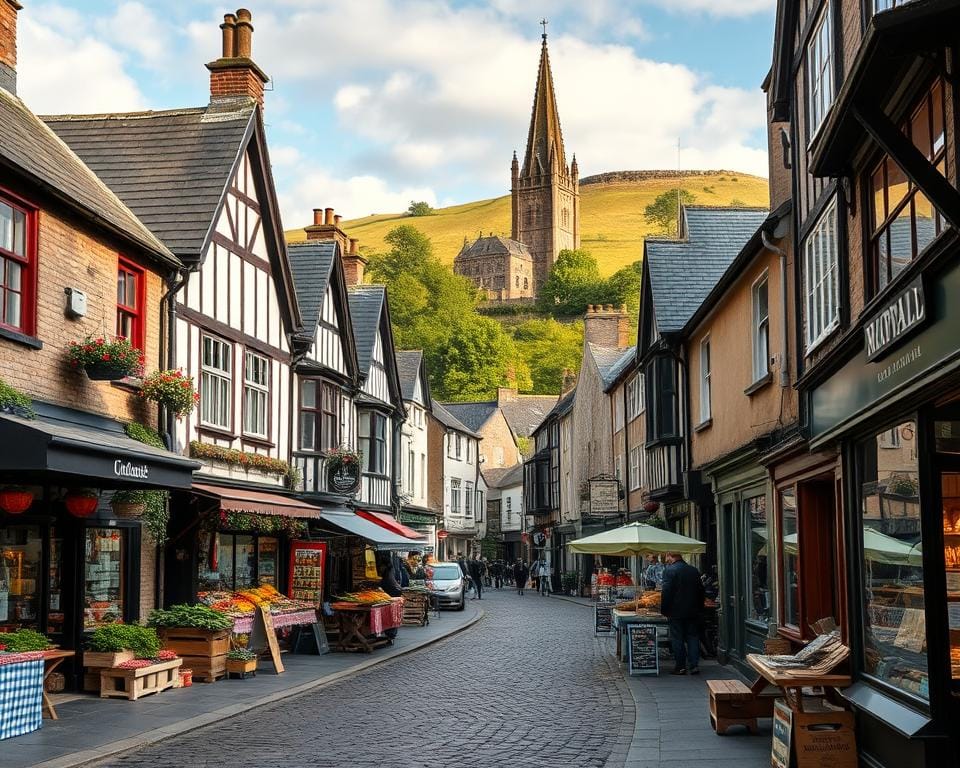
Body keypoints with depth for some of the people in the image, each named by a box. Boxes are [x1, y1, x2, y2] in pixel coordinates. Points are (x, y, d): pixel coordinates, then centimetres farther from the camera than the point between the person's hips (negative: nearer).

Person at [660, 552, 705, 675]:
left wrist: (664, 611, -7)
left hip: (676, 612, -5)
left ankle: (680, 667, 4)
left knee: (677, 639, 2)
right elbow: (701, 590, 13)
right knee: (693, 637, 9)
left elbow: (666, 592, -14)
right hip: (693, 612, 5)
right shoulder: (694, 570, 8)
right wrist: (699, 608, 18)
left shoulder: (669, 570, -11)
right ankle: (694, 665, 3)